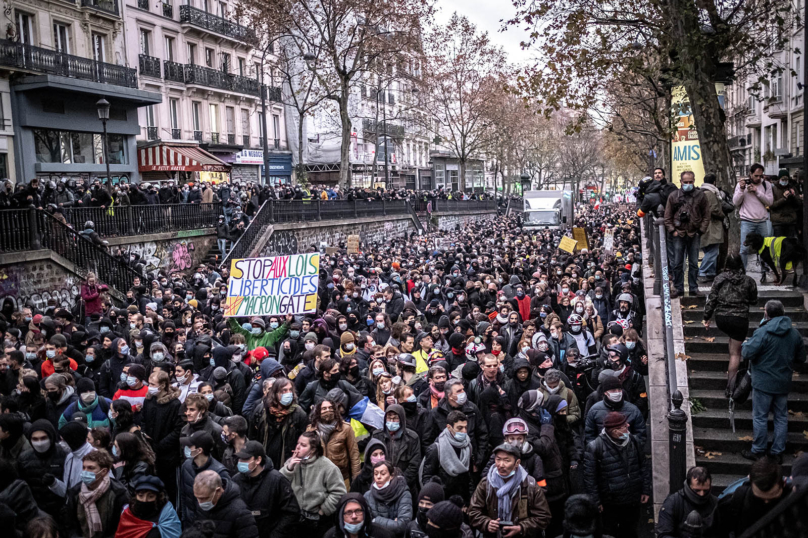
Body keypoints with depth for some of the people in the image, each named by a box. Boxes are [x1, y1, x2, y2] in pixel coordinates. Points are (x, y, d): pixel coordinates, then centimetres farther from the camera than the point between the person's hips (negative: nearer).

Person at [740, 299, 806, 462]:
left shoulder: (763, 332, -19)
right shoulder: (794, 333, 1)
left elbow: (748, 353, -21)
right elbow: (801, 358, 9)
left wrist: (744, 345, 0)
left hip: (763, 382, -5)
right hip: (784, 383, 5)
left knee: (760, 417, 5)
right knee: (781, 417, 15)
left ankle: (758, 451, 14)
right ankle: (778, 451, 23)